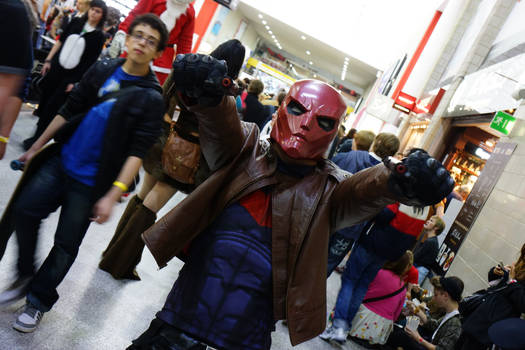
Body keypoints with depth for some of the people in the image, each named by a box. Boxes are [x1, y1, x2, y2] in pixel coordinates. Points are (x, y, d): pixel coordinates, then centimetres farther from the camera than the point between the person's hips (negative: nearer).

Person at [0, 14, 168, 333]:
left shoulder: (151, 98, -12)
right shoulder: (102, 70, 2)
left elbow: (138, 151, -16)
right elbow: (69, 111, 10)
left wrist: (112, 196, -22)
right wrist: (36, 148, 13)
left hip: (90, 182, -4)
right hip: (60, 162, 5)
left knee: (66, 245, 6)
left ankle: (39, 301, 28)